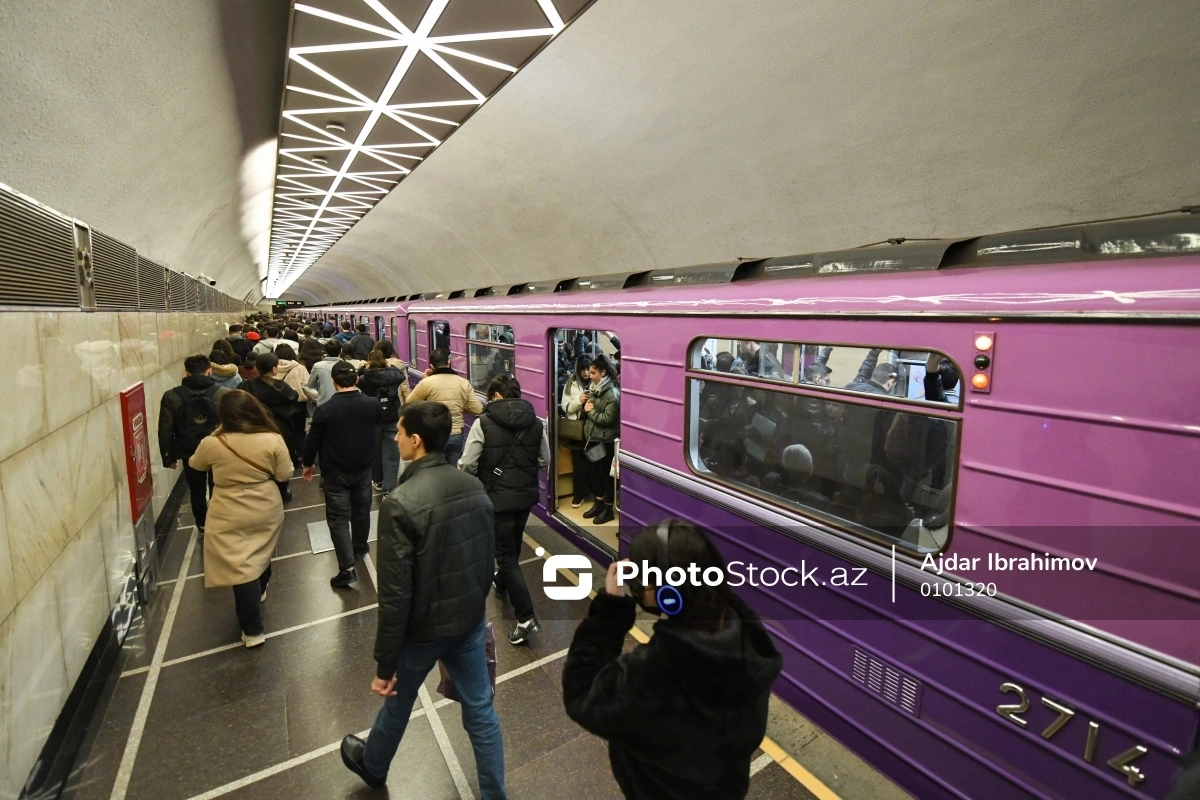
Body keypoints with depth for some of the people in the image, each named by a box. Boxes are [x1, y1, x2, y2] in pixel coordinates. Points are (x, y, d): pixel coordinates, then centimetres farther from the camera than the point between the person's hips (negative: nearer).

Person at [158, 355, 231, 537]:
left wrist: (169, 457, 5)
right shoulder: (225, 394, -13)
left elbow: (166, 431, -5)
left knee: (197, 491, 18)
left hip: (190, 453, 1)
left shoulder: (171, 397, -9)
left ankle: (202, 526, 33)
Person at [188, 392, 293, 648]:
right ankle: (260, 592, 52)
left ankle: (253, 630, 9)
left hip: (231, 518, -2)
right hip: (266, 512, 3)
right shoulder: (273, 440, -16)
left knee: (240, 567, 4)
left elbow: (194, 465, 8)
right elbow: (285, 475, -7)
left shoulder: (212, 444, -15)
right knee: (261, 556, 26)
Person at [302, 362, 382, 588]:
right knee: (361, 511, 20)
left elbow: (313, 441, -8)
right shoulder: (372, 405, -9)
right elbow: (381, 419, 14)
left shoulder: (324, 410, -18)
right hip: (363, 468, 3)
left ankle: (347, 567, -3)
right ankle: (359, 548, 40)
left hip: (335, 472, -3)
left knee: (338, 517, 2)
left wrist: (308, 464, 9)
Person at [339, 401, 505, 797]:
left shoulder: (401, 503, -27)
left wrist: (384, 664, -11)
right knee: (480, 710, 18)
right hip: (470, 620, 4)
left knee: (397, 702, 25)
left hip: (423, 628, -4)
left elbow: (395, 594, -23)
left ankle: (372, 766, 54)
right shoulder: (475, 487, -7)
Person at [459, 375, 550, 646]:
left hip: (497, 497, -5)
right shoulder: (536, 422, -1)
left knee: (505, 553, 3)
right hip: (526, 494, 6)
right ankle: (502, 584, 51)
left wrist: (483, 473, 7)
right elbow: (545, 459, 8)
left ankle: (526, 617, -1)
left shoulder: (484, 422, -14)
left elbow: (467, 464, -14)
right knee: (513, 545, 26)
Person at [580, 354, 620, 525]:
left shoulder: (612, 393, -18)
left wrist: (591, 411, -14)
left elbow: (608, 419, -23)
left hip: (606, 440, -8)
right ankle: (599, 504, 31)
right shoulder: (594, 388, 8)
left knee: (606, 473, 4)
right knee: (595, 471, 16)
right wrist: (584, 403, -2)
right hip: (592, 437, 8)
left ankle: (608, 509, 17)